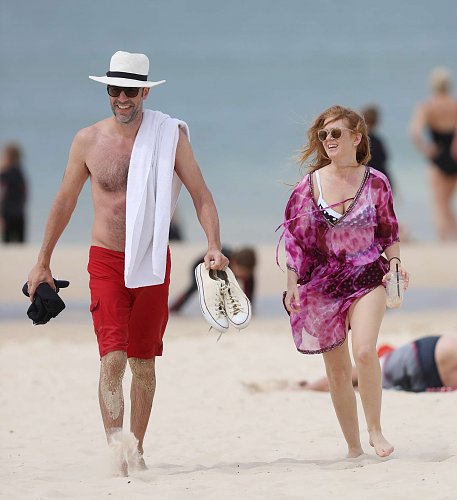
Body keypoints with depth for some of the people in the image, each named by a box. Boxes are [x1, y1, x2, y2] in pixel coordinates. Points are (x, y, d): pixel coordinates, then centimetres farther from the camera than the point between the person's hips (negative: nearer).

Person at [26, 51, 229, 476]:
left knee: (143, 362, 8)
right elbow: (64, 202, 13)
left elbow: (201, 194, -1)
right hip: (106, 261, -1)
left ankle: (136, 448, 19)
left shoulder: (170, 135, -1)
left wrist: (213, 245, -17)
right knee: (112, 357, -16)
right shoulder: (88, 141, 2)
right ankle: (115, 446, -23)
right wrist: (43, 263, 16)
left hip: (152, 262, 1)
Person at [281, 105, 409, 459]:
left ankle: (375, 429, -8)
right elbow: (295, 238, 4)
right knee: (337, 371, 5)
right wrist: (292, 285, 0)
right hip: (323, 283, 2)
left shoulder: (375, 182, -1)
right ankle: (353, 447, 17)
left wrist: (395, 261, -7)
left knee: (365, 352, -25)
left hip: (366, 278, -2)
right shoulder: (310, 184, -1)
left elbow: (389, 230, 10)